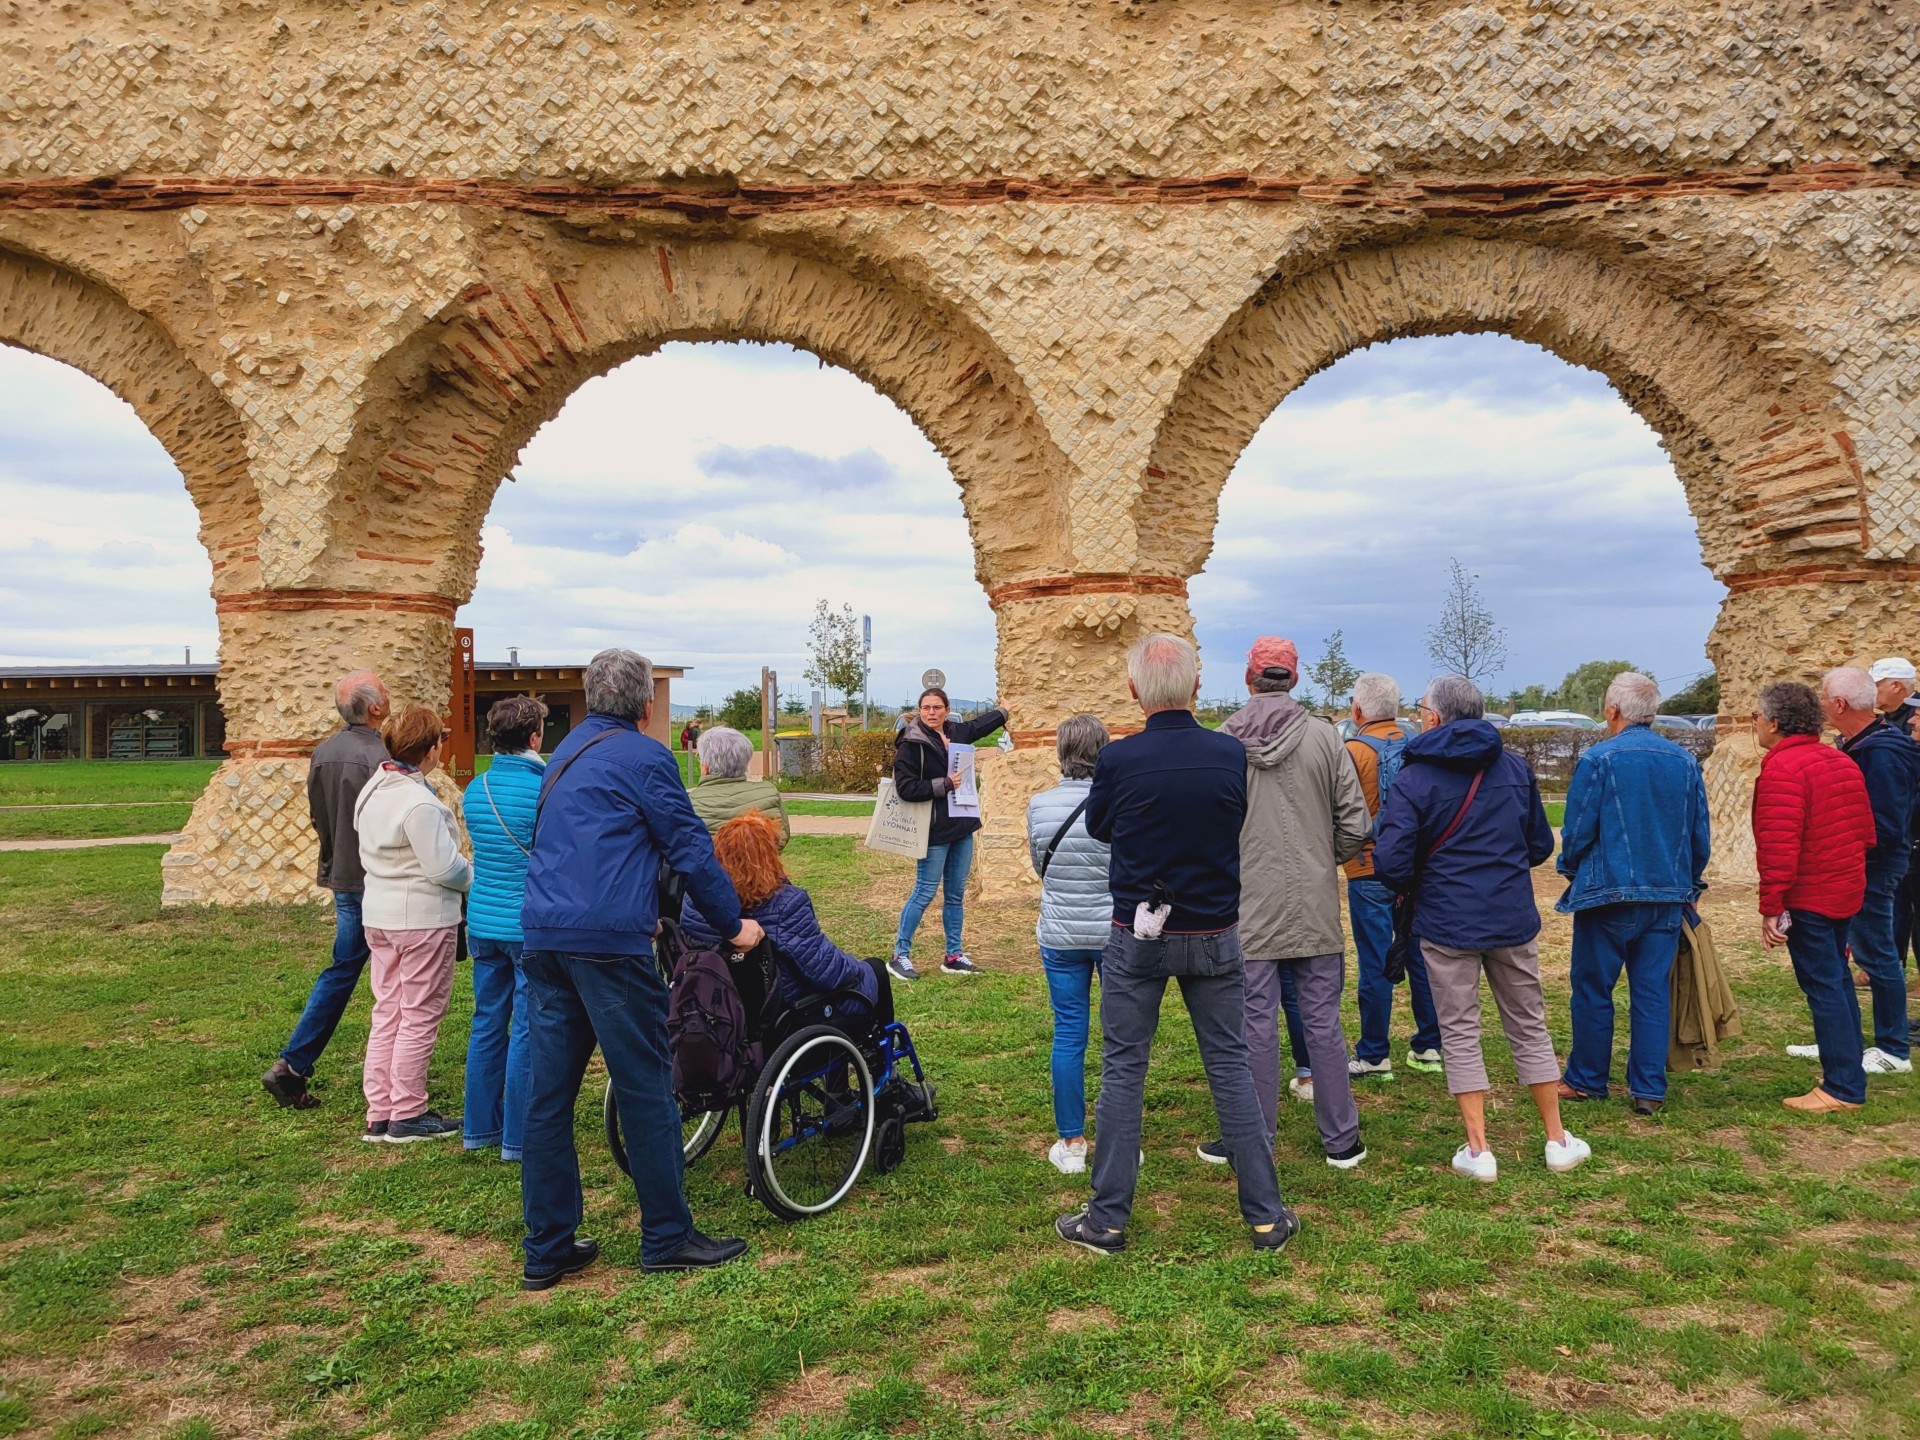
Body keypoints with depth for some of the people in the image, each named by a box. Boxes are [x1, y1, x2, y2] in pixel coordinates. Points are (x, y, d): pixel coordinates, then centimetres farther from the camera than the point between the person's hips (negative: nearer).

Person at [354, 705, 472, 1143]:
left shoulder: (372, 791, 7)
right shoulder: (419, 802, -22)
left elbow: (367, 854, 13)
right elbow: (444, 867, -20)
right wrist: (477, 876, -3)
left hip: (378, 914, 9)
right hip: (423, 917, -9)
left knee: (387, 1013, 15)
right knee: (420, 1018, 2)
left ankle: (379, 1113, 20)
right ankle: (407, 1116, 10)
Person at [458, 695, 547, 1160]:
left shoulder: (475, 789, 6)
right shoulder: (544, 789, -16)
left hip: (483, 922, 7)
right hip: (531, 926, -7)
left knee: (487, 1025, 16)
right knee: (527, 1031, 1)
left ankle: (479, 1127, 25)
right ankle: (519, 1138, 8)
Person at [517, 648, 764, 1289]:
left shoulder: (567, 752, 21)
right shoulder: (643, 755, -4)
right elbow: (691, 848, -5)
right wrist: (734, 925, 5)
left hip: (543, 938, 8)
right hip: (609, 940, -8)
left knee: (549, 1094, 9)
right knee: (646, 1089, 2)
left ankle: (547, 1249, 16)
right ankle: (667, 1238, 11)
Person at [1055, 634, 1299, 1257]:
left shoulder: (1118, 760, -14)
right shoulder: (1233, 755, -8)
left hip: (1136, 937, -2)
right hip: (1215, 935, 2)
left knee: (1123, 1070, 8)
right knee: (1230, 1065, 11)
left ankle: (1107, 1220, 15)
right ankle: (1266, 1215, 18)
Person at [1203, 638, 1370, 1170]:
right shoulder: (1323, 736, -4)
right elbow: (1355, 822, -2)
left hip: (1248, 908, -1)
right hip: (1315, 907, 1)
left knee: (1255, 1025, 6)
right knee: (1323, 1022, 10)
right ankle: (1341, 1140, 19)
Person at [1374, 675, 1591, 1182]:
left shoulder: (1413, 779, -11)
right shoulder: (1516, 769, 3)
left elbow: (1390, 861, -18)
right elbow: (1541, 844, 10)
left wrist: (1410, 888, 3)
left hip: (1447, 925, -4)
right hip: (1513, 920, 4)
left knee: (1460, 1035, 7)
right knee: (1529, 1027, 16)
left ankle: (1478, 1150, 10)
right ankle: (1558, 1140, 25)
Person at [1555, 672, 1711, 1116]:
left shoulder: (1598, 759, -11)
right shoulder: (1685, 762, 4)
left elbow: (1578, 830, -9)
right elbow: (1700, 835, 9)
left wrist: (1572, 873, 9)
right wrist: (1689, 882, 22)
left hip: (1608, 895, -4)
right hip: (1668, 897, 5)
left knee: (1593, 989, 7)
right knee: (1653, 992, 8)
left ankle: (1587, 1080, 16)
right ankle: (1648, 1090, 10)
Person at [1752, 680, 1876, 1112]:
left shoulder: (1782, 768, -19)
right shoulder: (1841, 762, 11)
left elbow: (1779, 847, -24)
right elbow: (1866, 831, 16)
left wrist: (1771, 909, -20)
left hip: (1808, 896, -9)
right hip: (1845, 891, 9)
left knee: (1823, 986, -4)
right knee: (1837, 980, 19)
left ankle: (1843, 1088, 0)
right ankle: (1848, 1072, 29)